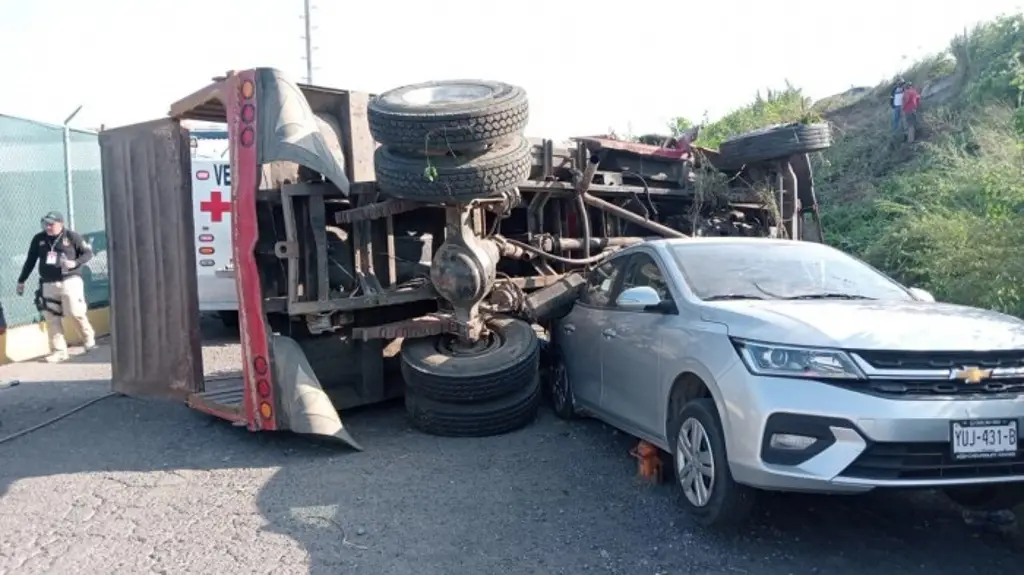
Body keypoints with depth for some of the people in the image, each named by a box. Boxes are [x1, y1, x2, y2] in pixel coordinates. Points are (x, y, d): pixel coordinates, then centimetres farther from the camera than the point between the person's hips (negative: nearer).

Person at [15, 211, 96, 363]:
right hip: (48, 284, 4)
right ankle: (59, 351, 11)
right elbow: (30, 261, 14)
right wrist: (21, 281, 15)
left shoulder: (72, 236, -4)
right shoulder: (38, 239, 8)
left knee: (76, 312, -10)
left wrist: (75, 263, -20)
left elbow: (88, 253, -2)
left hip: (70, 281, -4)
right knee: (52, 318, 3)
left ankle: (89, 338, 17)